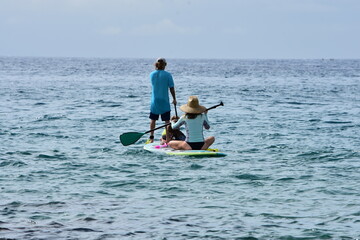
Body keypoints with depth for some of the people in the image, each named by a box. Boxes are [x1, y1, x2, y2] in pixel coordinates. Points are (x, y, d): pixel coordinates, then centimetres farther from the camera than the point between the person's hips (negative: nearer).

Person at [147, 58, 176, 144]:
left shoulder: (152, 74, -3)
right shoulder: (168, 75, -10)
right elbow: (171, 88, -7)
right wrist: (174, 99, 7)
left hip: (154, 101, 2)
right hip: (165, 102, -2)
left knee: (153, 120, 16)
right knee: (167, 121, 4)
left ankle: (151, 138, 18)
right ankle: (168, 139, 3)